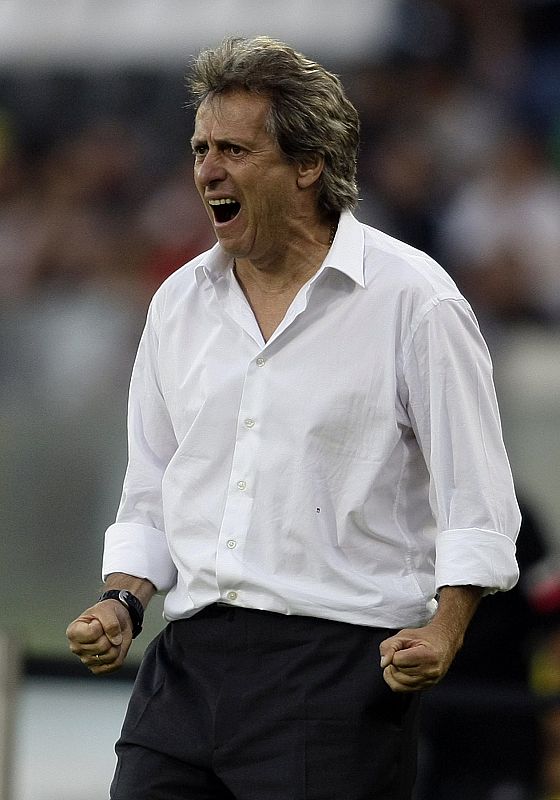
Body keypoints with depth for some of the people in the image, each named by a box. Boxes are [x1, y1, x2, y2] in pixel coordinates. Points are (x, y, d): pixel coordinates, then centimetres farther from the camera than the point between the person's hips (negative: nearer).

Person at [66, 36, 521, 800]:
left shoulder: (411, 299, -3)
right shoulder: (180, 303, 14)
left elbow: (477, 502, -4)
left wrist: (444, 631, -18)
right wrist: (121, 602, 3)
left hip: (341, 663, -5)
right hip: (190, 661, 5)